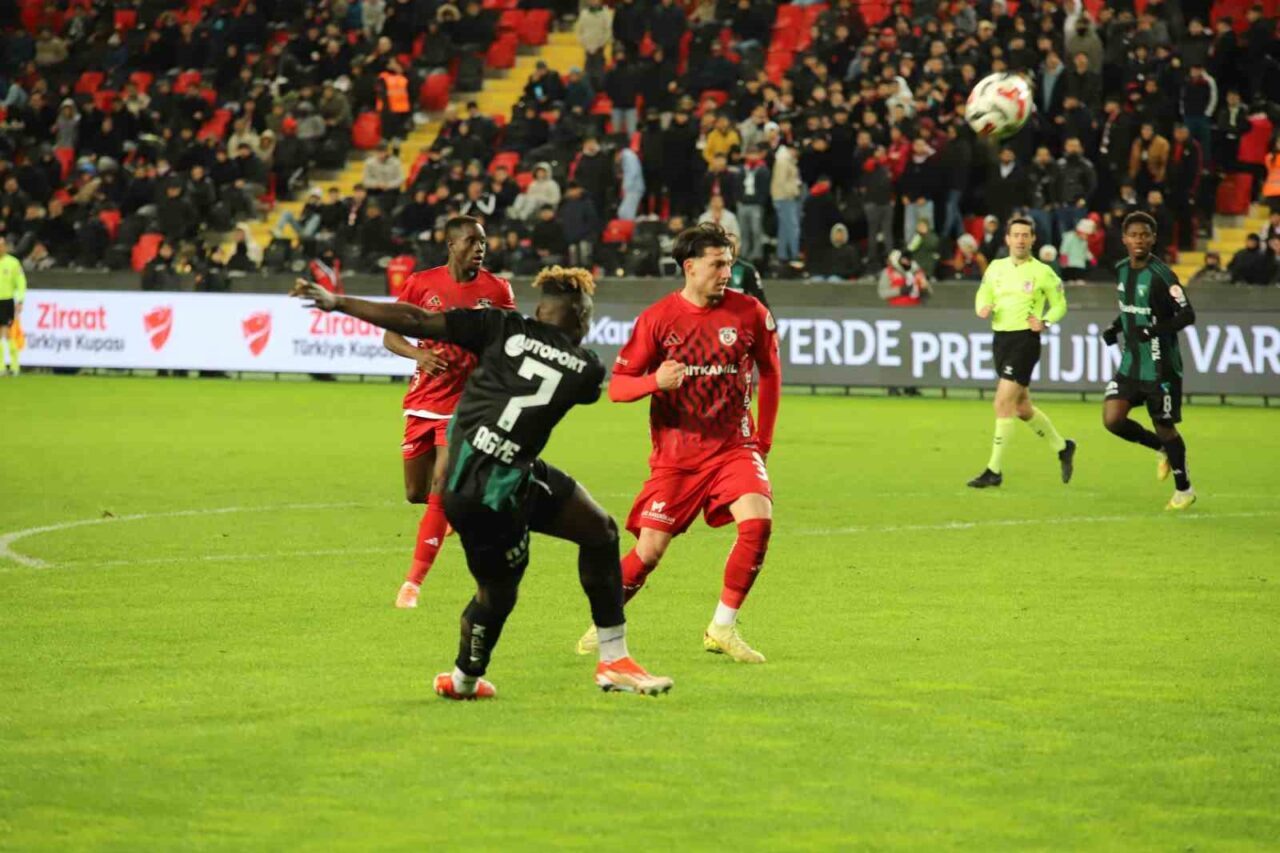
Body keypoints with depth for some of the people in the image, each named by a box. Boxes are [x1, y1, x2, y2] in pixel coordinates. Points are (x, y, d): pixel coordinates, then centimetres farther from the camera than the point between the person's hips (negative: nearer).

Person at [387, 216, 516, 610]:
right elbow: (390, 335, 0)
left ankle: (413, 582, -9)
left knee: (441, 489, -14)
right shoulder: (422, 283, -2)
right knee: (416, 493, 8)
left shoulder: (497, 290, -3)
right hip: (423, 401, 3)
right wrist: (417, 353, -20)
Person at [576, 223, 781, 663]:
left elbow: (770, 374, 14)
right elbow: (617, 386, -3)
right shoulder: (657, 318, -6)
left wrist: (763, 442, 11)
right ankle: (602, 625, 21)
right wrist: (656, 381, -24)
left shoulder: (750, 313, -2)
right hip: (675, 455, -1)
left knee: (758, 520, -23)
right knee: (649, 550, -5)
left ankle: (722, 627, -9)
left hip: (733, 446, 1)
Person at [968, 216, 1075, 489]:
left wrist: (1045, 322, -12)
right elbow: (983, 293, 20)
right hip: (1000, 339, 6)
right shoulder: (996, 267, 8)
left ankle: (994, 470, -7)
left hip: (1025, 340, -6)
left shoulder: (1042, 272, -4)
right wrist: (982, 308, -3)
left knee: (1003, 404, -13)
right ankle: (1063, 448, 36)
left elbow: (1059, 304, 6)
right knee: (1022, 408, 14)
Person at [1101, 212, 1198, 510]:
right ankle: (1162, 450, 20)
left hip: (1160, 367, -6)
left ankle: (1184, 490, 23)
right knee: (1112, 418, -7)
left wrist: (1155, 330, -30)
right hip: (1130, 363, 6)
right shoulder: (1122, 270, 6)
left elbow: (1187, 315, -18)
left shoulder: (1161, 275, -16)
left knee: (1165, 427, 3)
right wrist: (1116, 328, 6)